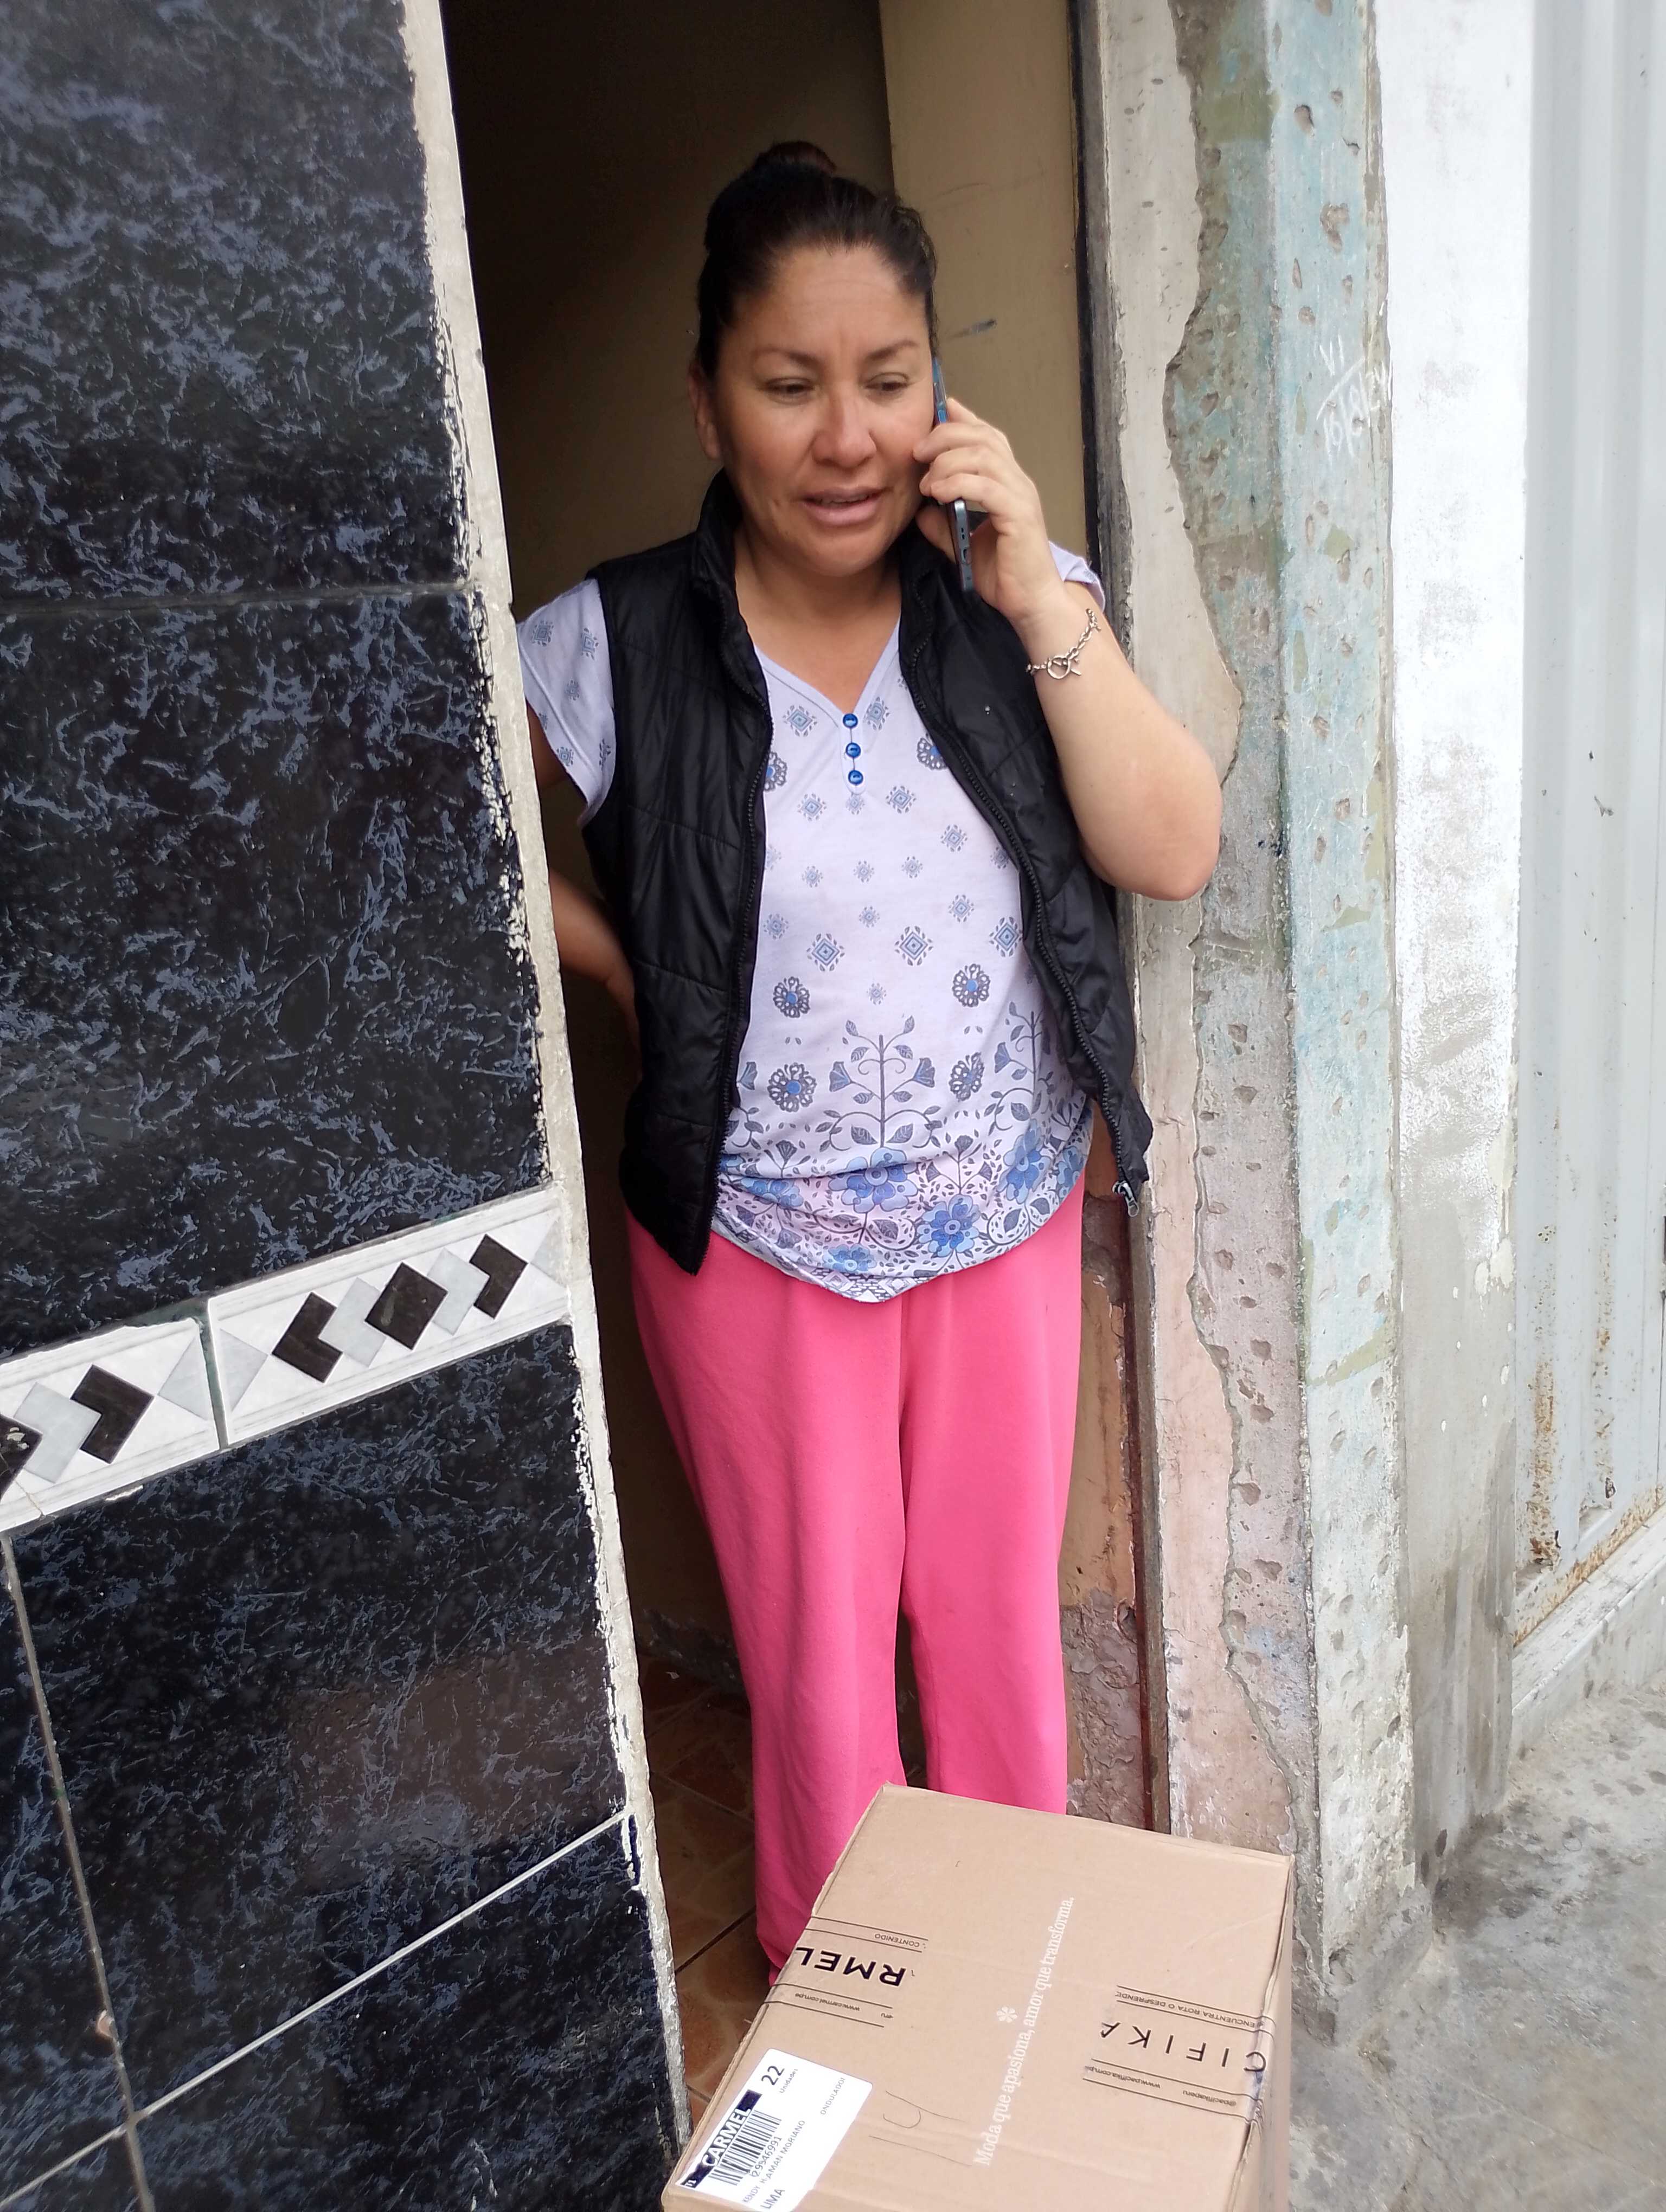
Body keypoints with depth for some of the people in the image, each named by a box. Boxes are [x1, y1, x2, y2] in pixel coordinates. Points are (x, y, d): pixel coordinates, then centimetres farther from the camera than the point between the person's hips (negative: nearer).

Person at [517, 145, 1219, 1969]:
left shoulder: (1021, 613, -6)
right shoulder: (616, 648, -13)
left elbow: (1175, 856, -14)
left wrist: (1039, 604, -21)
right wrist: (606, 951, -7)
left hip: (1008, 1215, 2)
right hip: (758, 1243, -2)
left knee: (999, 1611, 20)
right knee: (817, 1650, 15)